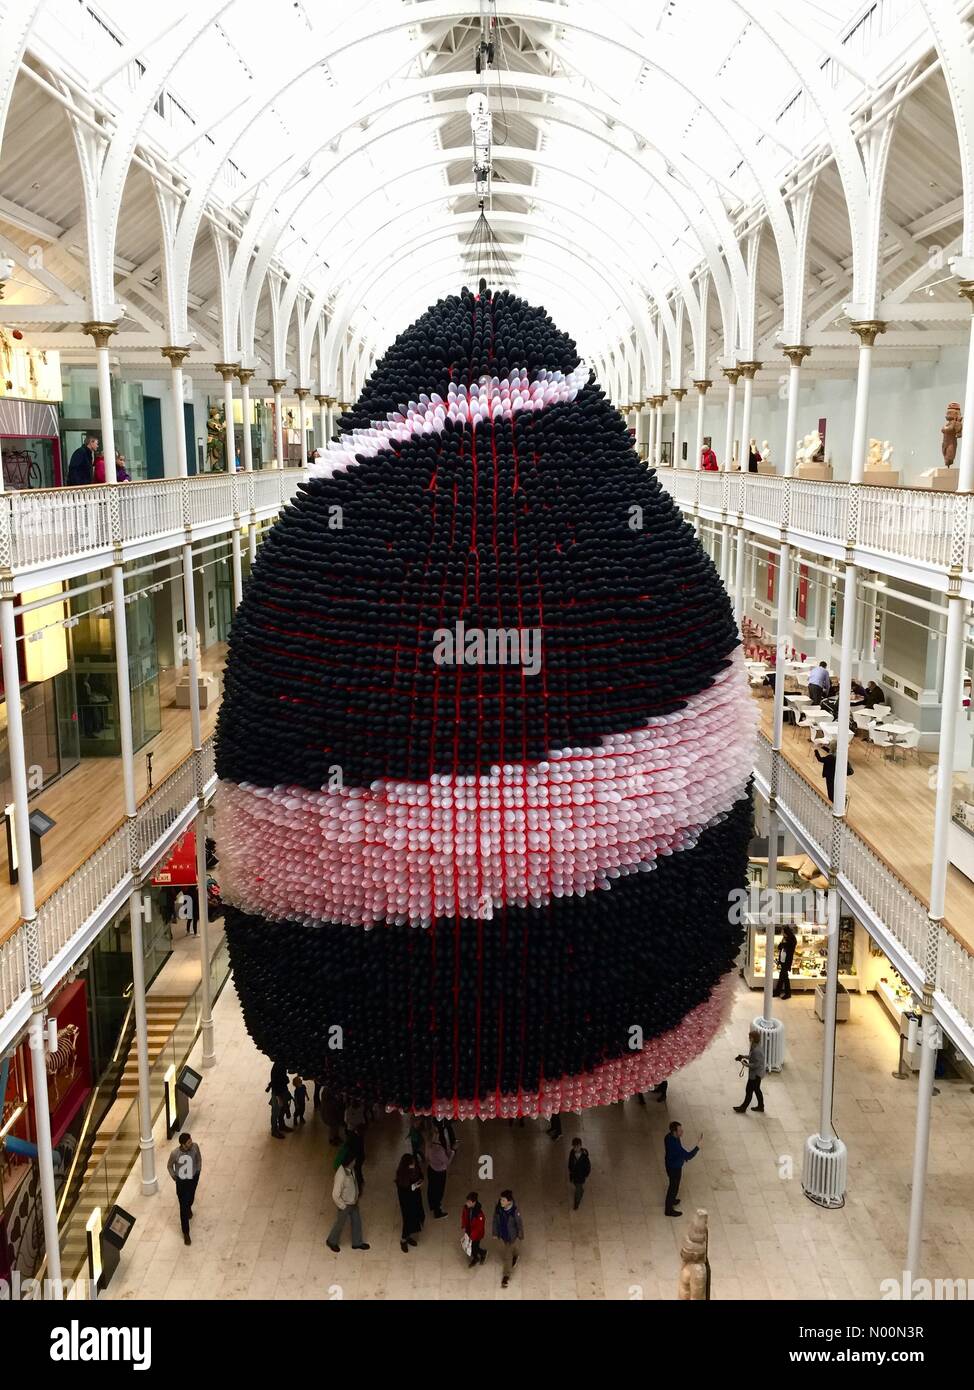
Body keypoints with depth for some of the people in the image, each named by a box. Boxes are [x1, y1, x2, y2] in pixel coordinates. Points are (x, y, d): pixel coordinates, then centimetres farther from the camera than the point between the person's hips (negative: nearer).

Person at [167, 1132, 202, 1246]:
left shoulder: (195, 1147, -21)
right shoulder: (175, 1153, -28)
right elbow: (169, 1166, -7)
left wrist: (198, 1171, 6)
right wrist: (174, 1177, -1)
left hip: (193, 1179, 3)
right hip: (181, 1181, -3)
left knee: (190, 1198, 29)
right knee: (183, 1207, 3)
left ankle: (189, 1208, 65)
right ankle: (186, 1233, 19)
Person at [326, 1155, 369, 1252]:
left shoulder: (350, 1169, -14)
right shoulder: (341, 1176, -40)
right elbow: (335, 1196, -32)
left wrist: (356, 1197, 12)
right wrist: (343, 1206, -18)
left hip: (353, 1202, 7)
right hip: (345, 1204, -7)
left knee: (357, 1221, 22)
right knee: (340, 1223, 18)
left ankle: (357, 1242, 44)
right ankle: (331, 1241, 45)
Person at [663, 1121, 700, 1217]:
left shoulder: (668, 1136, -12)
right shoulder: (675, 1144, -41)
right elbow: (688, 1156, -38)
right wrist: (698, 1144, -41)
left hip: (670, 1164, 8)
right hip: (674, 1168, -8)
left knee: (673, 1184, 30)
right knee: (674, 1187, 13)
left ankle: (671, 1200, 54)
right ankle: (669, 1210, 32)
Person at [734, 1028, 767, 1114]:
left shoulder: (757, 1050, -33)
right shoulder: (759, 1045, -2)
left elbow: (757, 1064, -29)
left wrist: (747, 1064, -25)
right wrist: (744, 1056, 6)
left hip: (755, 1074, -9)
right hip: (757, 1073, 9)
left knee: (749, 1090, 8)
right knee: (756, 1089, 24)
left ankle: (743, 1108, 24)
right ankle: (760, 1107, 39)